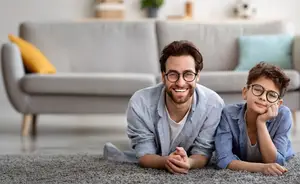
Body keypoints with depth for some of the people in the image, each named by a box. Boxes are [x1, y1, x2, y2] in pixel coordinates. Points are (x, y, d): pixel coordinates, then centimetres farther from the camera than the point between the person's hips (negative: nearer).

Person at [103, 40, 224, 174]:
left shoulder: (214, 105, -28)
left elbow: (202, 154, -21)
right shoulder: (140, 103, -29)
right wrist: (165, 162, -47)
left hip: (192, 168, 2)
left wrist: (189, 163, -47)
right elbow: (145, 155, -22)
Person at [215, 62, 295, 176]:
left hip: (277, 177, 1)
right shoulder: (229, 114, -22)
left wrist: (261, 122, -33)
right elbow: (224, 160, -29)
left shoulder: (283, 115, -22)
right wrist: (261, 167, -44)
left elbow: (274, 161, -23)